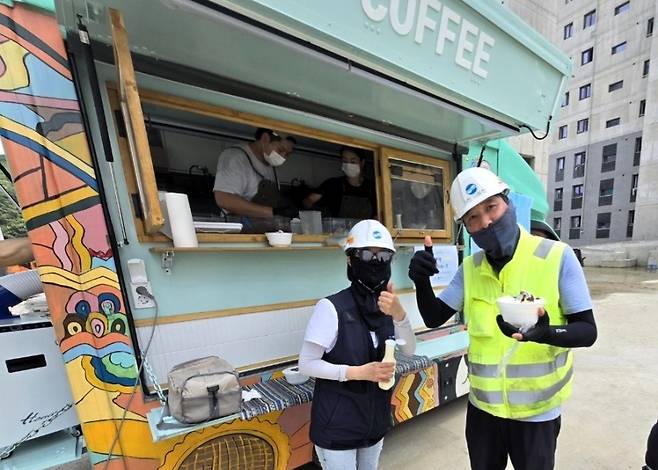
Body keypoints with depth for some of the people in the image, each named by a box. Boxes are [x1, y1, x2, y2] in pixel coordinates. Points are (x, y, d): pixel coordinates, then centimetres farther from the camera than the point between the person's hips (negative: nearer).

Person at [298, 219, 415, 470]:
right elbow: (306, 364, -18)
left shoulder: (388, 304, -3)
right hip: (338, 425, -6)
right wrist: (358, 372, -26)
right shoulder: (331, 307, -23)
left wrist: (398, 313, -26)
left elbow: (409, 350, -9)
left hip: (375, 421, 6)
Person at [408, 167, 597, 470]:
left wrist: (545, 333, -34)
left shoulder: (557, 256, -16)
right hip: (482, 406, 3)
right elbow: (434, 319, -5)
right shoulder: (469, 269, -6)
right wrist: (421, 281, -24)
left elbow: (587, 331, -12)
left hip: (536, 411, -2)